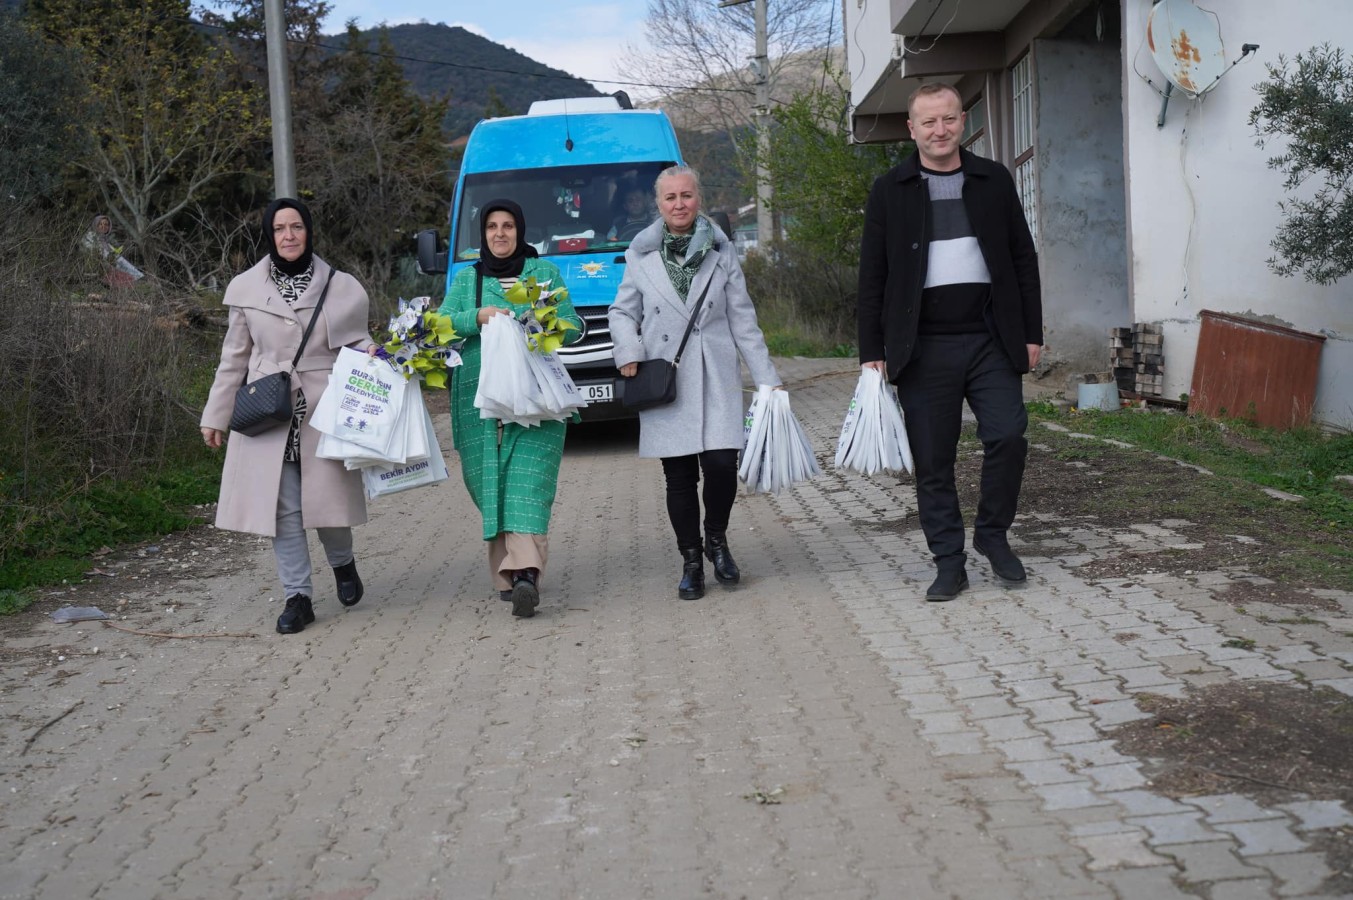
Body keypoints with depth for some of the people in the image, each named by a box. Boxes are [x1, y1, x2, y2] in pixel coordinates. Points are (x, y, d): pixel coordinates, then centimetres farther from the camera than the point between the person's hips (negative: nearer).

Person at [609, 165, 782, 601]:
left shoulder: (721, 252, 8)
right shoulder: (640, 254, 7)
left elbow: (743, 321, 9)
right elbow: (622, 312, 13)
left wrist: (769, 380, 6)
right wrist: (628, 350, -7)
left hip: (715, 379, 0)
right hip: (663, 381, 0)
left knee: (721, 466, -10)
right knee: (679, 476, 3)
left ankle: (716, 540, 17)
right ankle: (691, 561, 17)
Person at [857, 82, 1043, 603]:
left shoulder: (993, 181, 10)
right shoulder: (889, 192, 5)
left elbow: (1023, 259, 12)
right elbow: (872, 278, 4)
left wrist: (1031, 332, 6)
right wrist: (872, 352, -1)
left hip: (990, 340, 1)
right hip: (923, 346, -1)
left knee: (1008, 436, -11)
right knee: (932, 462, 1)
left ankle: (992, 535, 12)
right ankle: (949, 562, 12)